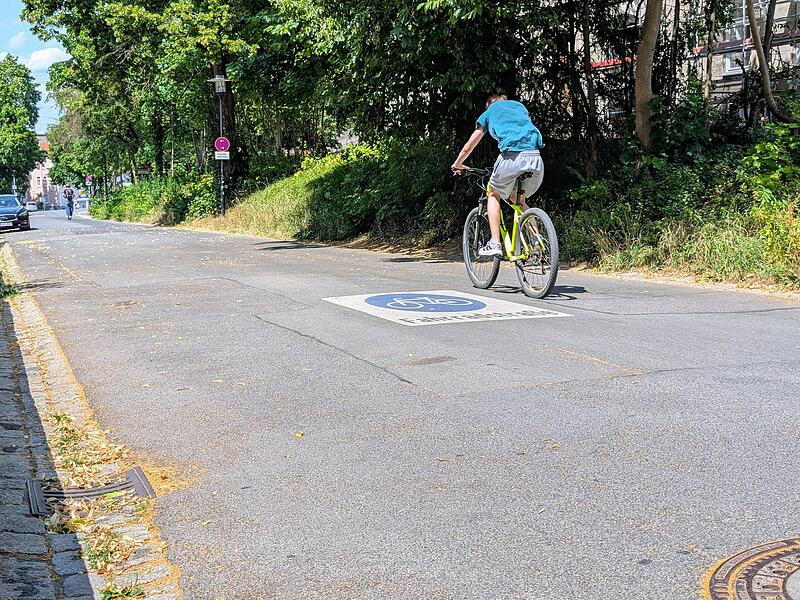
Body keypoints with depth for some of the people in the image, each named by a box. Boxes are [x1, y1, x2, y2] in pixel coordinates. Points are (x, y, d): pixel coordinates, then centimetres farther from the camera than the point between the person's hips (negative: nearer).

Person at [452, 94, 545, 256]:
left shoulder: (488, 113, 23)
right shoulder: (520, 106, 33)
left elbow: (468, 148, 27)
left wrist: (457, 165, 45)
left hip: (512, 156, -4)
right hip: (536, 157, 4)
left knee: (494, 194, 21)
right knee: (518, 199, 26)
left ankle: (495, 244, 9)